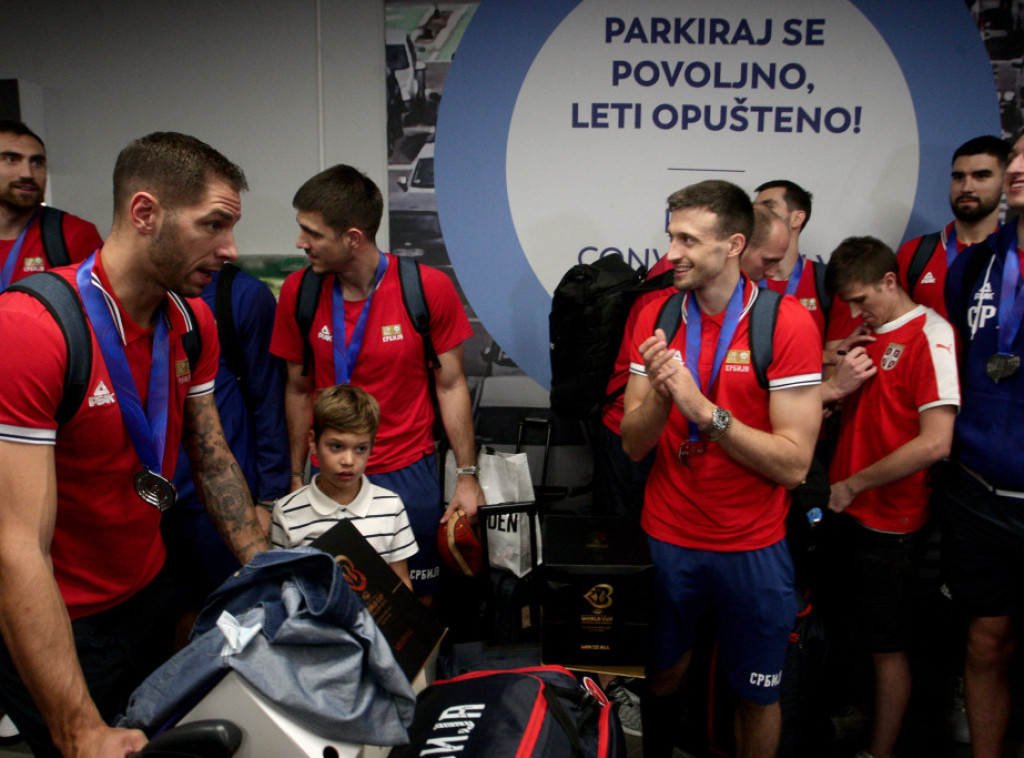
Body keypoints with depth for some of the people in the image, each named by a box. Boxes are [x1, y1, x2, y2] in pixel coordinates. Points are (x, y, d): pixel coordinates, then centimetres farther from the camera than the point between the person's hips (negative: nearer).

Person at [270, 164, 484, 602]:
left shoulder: (430, 289, -11)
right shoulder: (298, 291, -3)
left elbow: (450, 387, -4)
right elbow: (298, 390, 6)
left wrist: (467, 476, -5)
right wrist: (297, 477, 8)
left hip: (408, 473, -2)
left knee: (418, 602, 10)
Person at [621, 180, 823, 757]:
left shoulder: (788, 323, -13)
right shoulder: (656, 316, -1)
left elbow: (794, 464, -18)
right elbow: (633, 445, -3)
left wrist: (704, 410, -25)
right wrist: (659, 394, -22)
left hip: (752, 549, -3)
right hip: (665, 539, 3)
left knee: (758, 695, 15)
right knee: (663, 677, 19)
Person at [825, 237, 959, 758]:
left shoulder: (930, 335, -14)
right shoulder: (869, 333, 11)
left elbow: (935, 443, -22)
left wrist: (853, 485, -15)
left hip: (890, 522, -7)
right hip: (849, 511, 7)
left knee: (886, 646, 6)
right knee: (859, 633, 16)